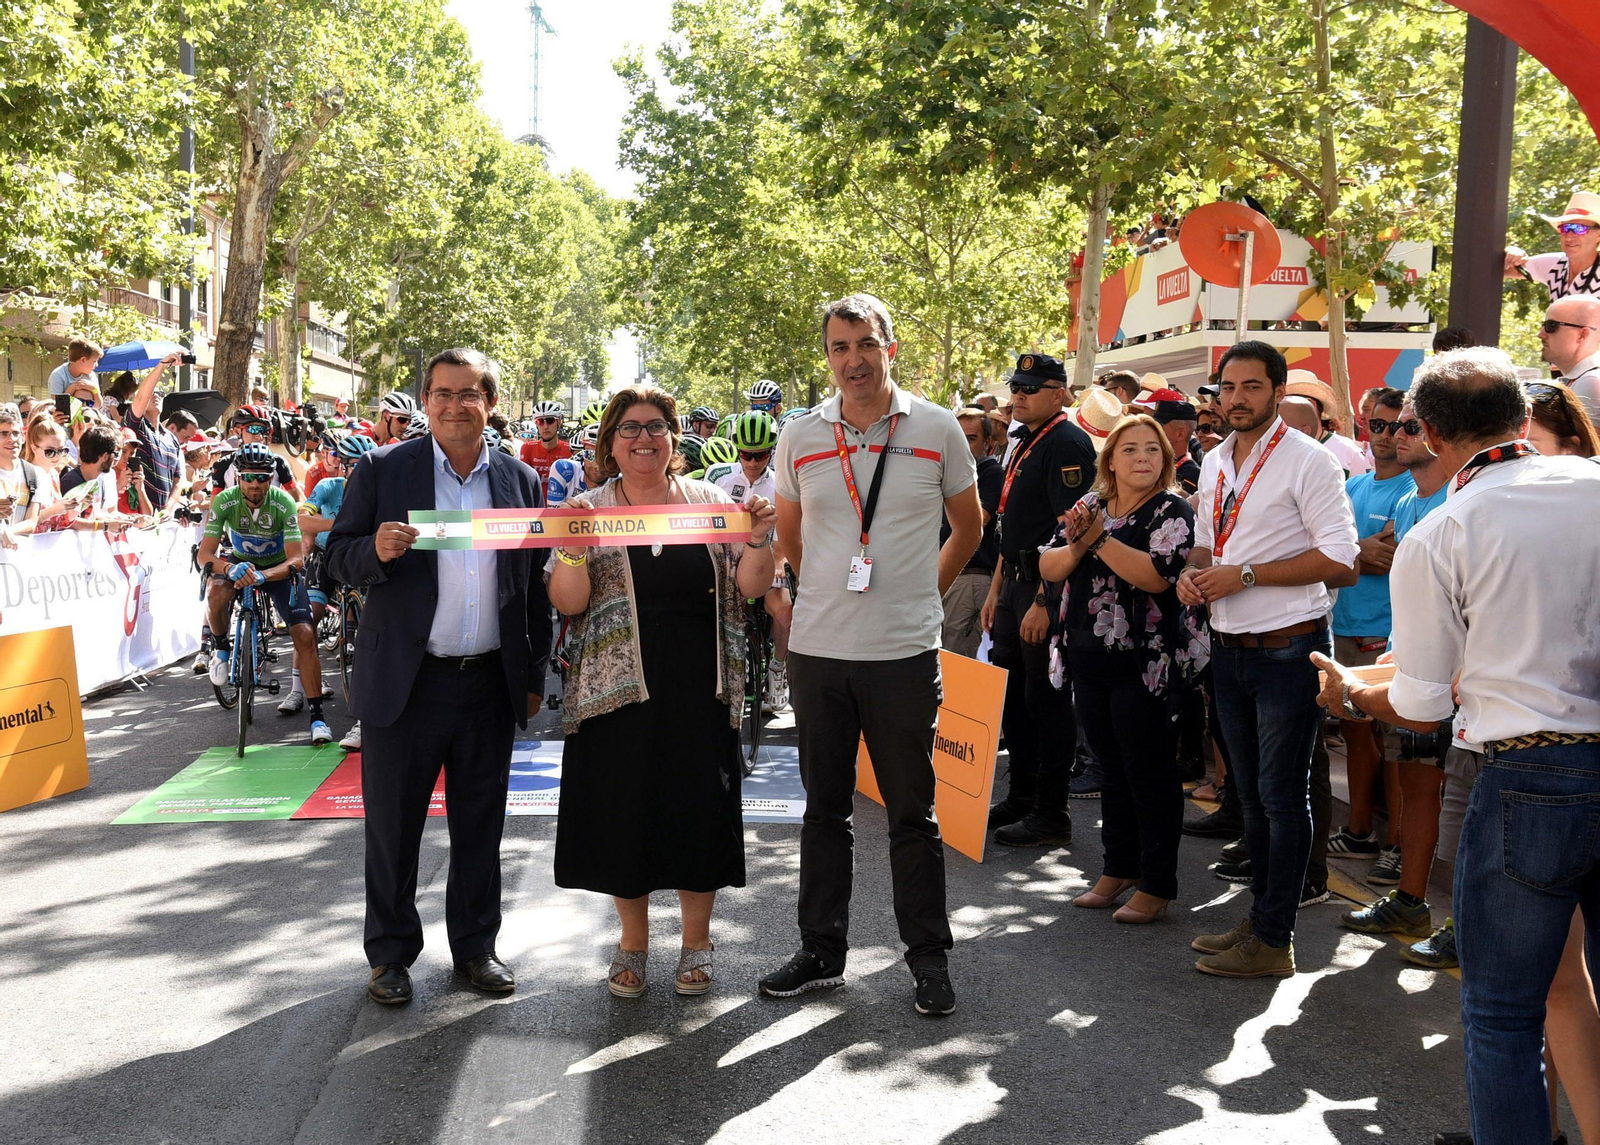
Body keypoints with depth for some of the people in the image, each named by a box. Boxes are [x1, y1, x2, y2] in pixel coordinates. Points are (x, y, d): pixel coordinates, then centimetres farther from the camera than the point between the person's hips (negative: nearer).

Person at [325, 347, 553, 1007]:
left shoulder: (521, 480, 8)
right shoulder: (382, 470, 1)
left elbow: (535, 586, 11)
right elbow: (340, 558, 0)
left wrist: (534, 676, 9)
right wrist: (376, 551, -22)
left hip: (491, 683, 2)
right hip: (405, 681, -2)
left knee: (480, 825, 12)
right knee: (392, 824, 7)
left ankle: (475, 946, 27)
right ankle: (390, 953, 23)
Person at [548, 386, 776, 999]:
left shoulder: (711, 501, 5)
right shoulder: (589, 509, 3)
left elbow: (750, 587, 3)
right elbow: (567, 603, -4)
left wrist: (758, 539, -14)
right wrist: (574, 548, -20)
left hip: (699, 689, 0)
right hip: (618, 690, 0)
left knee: (699, 810, 6)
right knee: (622, 810, 7)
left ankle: (696, 940, 26)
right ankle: (633, 939, 28)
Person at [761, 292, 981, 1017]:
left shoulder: (937, 429, -1)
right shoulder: (800, 438, 3)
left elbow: (968, 526, 12)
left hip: (904, 653, -2)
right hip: (817, 650, 2)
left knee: (913, 813, 6)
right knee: (825, 808, 13)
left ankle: (929, 957, 20)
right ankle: (822, 951, 26)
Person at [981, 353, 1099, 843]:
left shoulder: (1068, 444, -14)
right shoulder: (1025, 446, 17)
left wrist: (1043, 602, -24)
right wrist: (997, 590, 20)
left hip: (1048, 590, -10)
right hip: (1017, 584, 10)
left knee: (1046, 700, -3)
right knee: (1013, 696, 15)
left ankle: (1050, 817, 6)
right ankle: (1021, 798, 28)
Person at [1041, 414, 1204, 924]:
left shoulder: (1173, 511, -7)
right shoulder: (1090, 506, 10)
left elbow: (1157, 576, -23)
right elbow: (1048, 567, 3)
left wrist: (1100, 538, -22)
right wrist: (1076, 545, -16)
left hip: (1146, 665, -6)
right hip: (1091, 659, 6)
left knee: (1150, 771, 0)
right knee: (1111, 768, 16)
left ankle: (1157, 884, 10)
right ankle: (1119, 868, 29)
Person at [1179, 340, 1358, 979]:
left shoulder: (1308, 461, -11)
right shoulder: (1214, 464, 11)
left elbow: (1341, 561, -17)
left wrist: (1244, 574, -19)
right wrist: (1193, 572, -1)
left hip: (1288, 650, -7)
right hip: (1229, 650, 7)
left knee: (1283, 796, 1)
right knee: (1250, 793, 16)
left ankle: (1273, 940, 10)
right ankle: (1259, 917, 29)